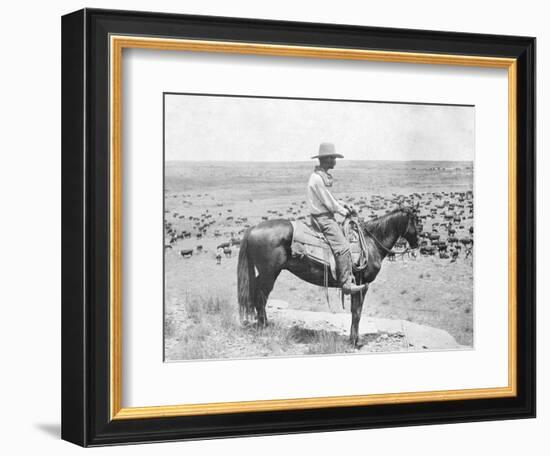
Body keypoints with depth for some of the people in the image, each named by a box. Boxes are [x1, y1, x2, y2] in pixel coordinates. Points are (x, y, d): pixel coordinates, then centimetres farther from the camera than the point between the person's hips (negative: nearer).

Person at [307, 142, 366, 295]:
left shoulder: (323, 176, 13)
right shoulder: (317, 179, -20)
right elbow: (329, 204, -18)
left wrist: (343, 205, 10)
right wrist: (344, 212, -4)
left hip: (327, 217, 11)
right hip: (322, 219, -11)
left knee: (346, 234, 16)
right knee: (342, 247, -19)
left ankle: (349, 276, 21)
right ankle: (346, 284, -22)